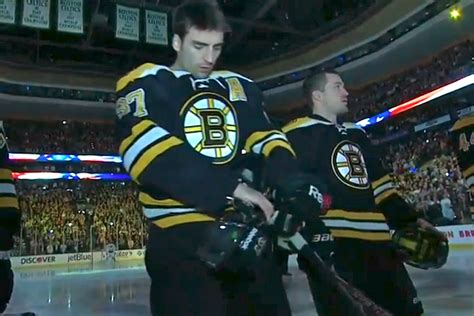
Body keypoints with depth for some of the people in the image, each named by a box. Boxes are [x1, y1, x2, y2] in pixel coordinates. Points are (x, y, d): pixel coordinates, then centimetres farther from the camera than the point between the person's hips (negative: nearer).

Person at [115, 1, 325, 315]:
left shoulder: (240, 87, 16)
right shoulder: (146, 84, 1)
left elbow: (268, 139, 11)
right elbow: (143, 147, -17)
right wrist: (230, 186, -24)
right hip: (180, 237, -4)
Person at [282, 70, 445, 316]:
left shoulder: (356, 134, 24)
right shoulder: (299, 133, -3)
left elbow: (379, 182, 25)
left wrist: (410, 220, 19)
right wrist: (310, 229, -22)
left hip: (377, 242, 8)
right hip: (331, 245, -8)